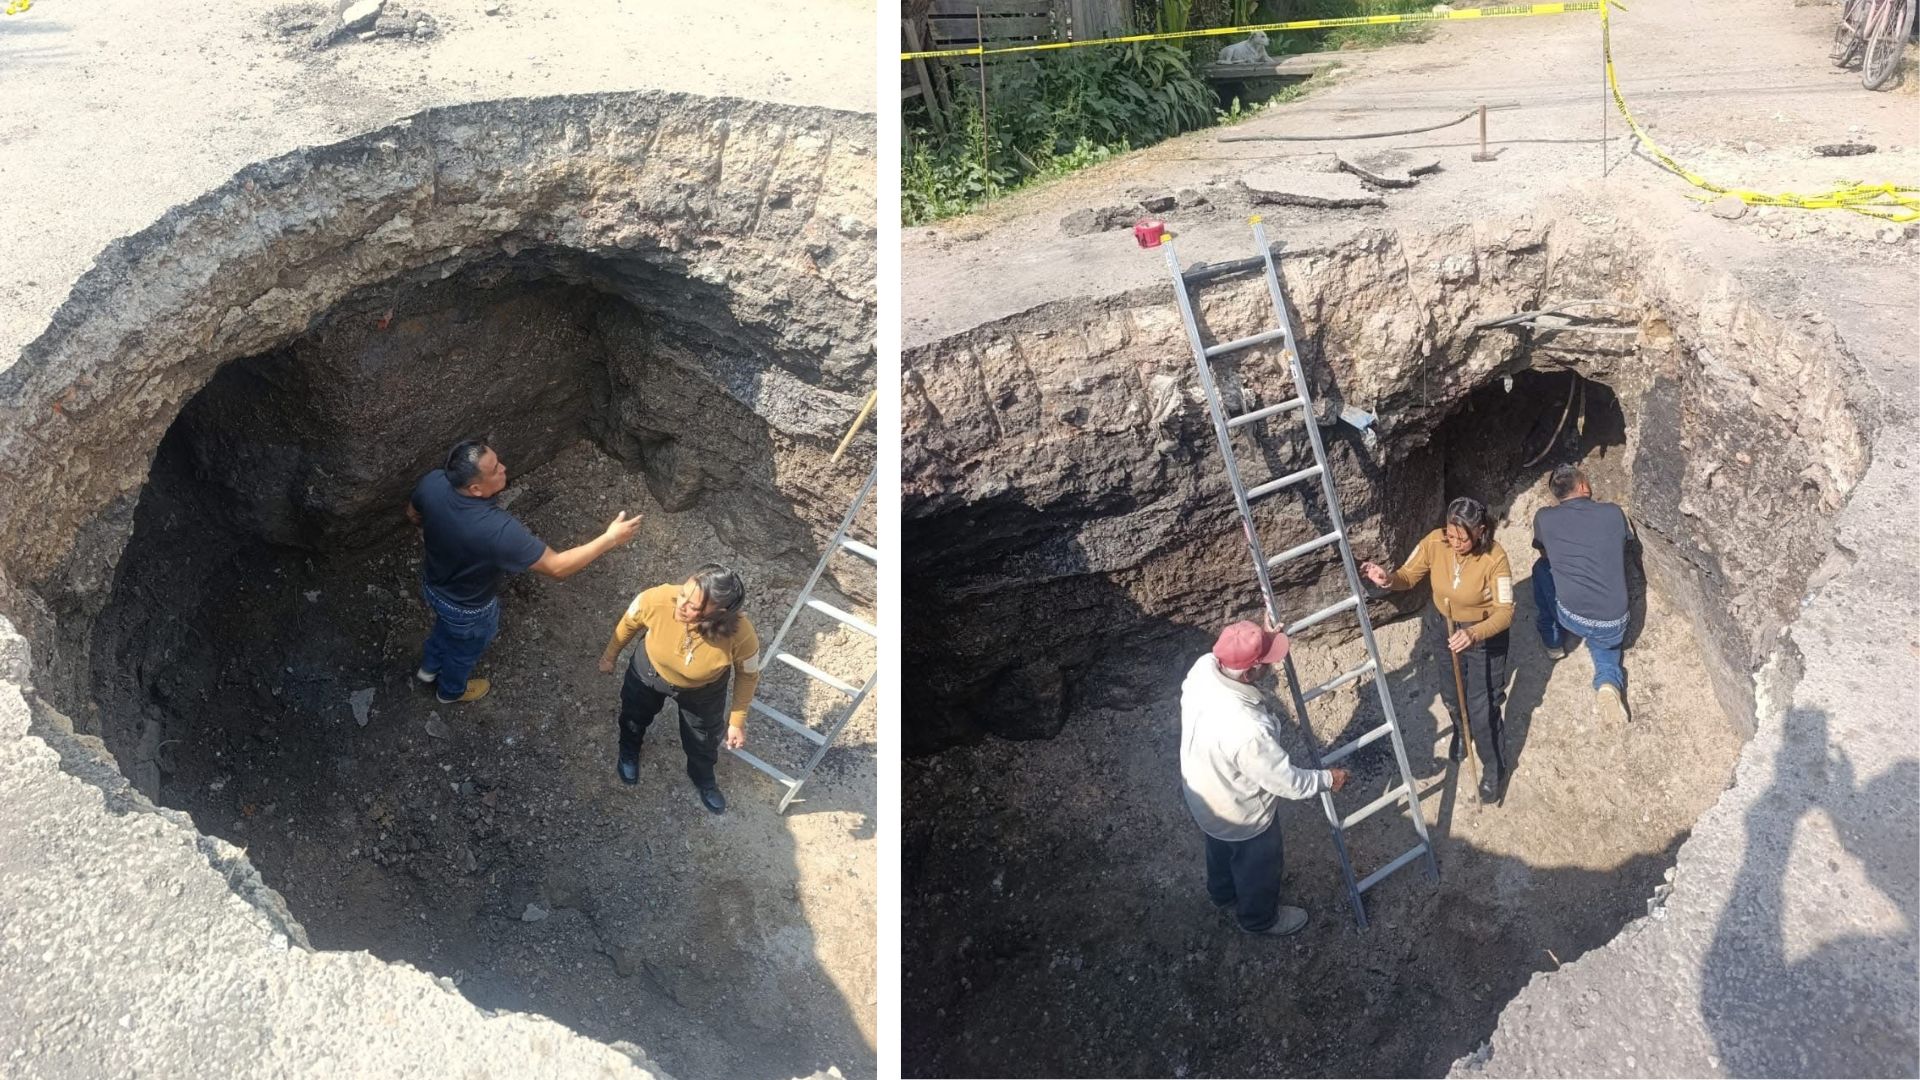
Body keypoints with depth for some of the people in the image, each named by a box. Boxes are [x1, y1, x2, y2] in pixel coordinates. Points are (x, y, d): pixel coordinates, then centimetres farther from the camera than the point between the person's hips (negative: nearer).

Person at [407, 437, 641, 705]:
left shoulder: (433, 482, -27)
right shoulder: (497, 529, -46)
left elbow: (413, 514, -3)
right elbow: (557, 568, -38)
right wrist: (610, 539, -32)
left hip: (432, 586, 5)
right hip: (468, 608, -5)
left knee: (446, 626, 39)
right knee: (464, 650, 30)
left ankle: (429, 667, 66)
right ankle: (451, 690, 60)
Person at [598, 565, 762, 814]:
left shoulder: (741, 635, -42)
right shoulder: (658, 599, -41)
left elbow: (747, 675, -18)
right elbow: (629, 623, -15)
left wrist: (737, 721, -7)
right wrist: (610, 656, 3)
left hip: (703, 691, -1)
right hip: (649, 672, 1)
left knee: (704, 740, 25)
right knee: (634, 716, 31)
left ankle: (703, 778, 62)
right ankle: (629, 751, 69)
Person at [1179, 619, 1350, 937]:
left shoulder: (1203, 667, -26)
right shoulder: (1247, 730, -46)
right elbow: (1288, 782, -28)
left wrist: (1264, 639, -1)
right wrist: (1328, 779, -10)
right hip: (1241, 816, -6)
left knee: (1221, 851, 37)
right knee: (1258, 869, 27)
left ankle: (1223, 895, 66)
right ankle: (1259, 918, 57)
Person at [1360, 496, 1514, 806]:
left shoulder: (1494, 558, -31)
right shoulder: (1434, 542, -21)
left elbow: (1505, 612, -31)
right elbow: (1409, 576, -9)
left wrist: (1473, 634, -49)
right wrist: (1388, 579, -33)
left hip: (1484, 635, -4)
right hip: (1444, 629, 4)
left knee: (1482, 708, 3)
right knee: (1452, 694, 26)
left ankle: (1493, 768, 29)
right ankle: (1461, 730, 60)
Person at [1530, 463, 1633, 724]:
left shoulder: (1545, 518, -2)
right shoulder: (1614, 513, 1)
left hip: (1571, 618, -1)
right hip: (1614, 625, 1)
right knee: (1605, 642, 34)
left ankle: (1553, 641, 31)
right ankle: (1608, 682, 2)